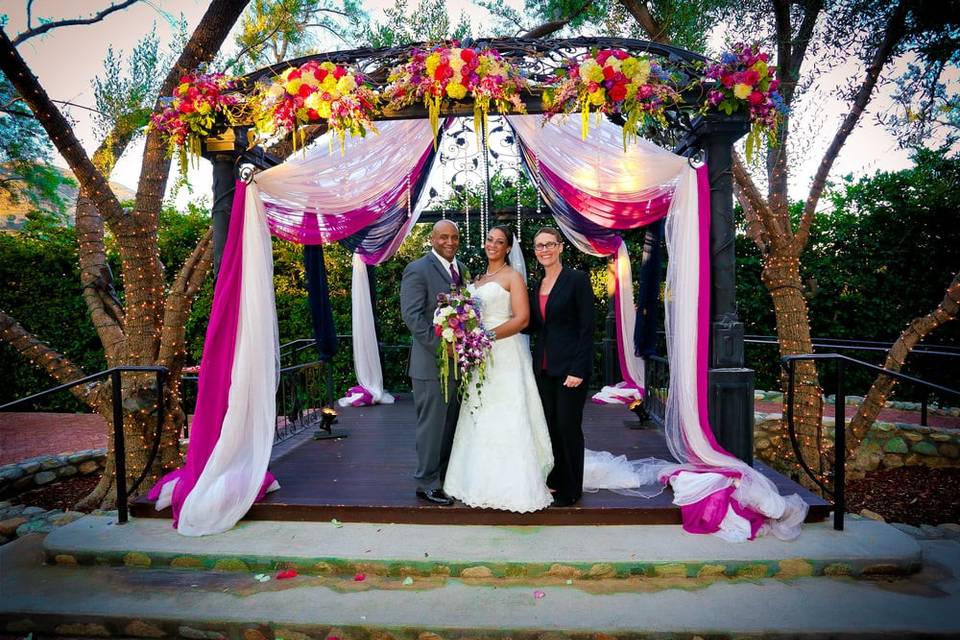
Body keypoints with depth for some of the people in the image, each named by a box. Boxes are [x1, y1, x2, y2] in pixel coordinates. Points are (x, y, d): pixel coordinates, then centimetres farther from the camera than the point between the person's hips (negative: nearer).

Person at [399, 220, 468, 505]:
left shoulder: (461, 268, 13)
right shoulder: (417, 270, -10)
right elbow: (412, 316, -17)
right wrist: (441, 347, -21)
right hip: (432, 362, -7)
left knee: (451, 423, 15)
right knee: (432, 424, 2)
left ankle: (446, 477, 29)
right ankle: (427, 483, 16)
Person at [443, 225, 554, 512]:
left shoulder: (513, 277, -2)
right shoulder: (478, 279, 18)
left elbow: (522, 319, -12)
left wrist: (489, 335, -21)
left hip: (505, 354, -7)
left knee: (506, 419, -6)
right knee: (480, 418, 7)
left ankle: (512, 485, 2)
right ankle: (484, 481, 16)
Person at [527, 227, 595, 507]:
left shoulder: (577, 279, -7)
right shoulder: (536, 286, 13)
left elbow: (587, 327, -11)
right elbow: (532, 326, 12)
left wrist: (578, 370, -17)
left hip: (570, 367, -6)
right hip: (544, 367, 6)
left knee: (568, 426, 1)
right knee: (549, 426, 11)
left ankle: (571, 489, 17)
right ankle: (554, 481, 26)